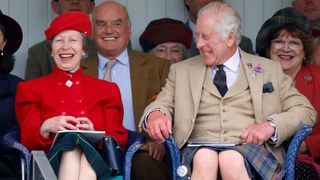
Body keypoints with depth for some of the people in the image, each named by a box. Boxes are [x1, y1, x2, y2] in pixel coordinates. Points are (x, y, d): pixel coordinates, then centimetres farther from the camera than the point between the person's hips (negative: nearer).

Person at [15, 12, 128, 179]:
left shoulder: (107, 90, 22)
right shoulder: (30, 89, 19)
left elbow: (119, 141, 11)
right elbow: (27, 141, 7)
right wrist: (47, 127, -15)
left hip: (95, 164, 1)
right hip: (52, 161, -1)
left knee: (85, 150, -36)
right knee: (72, 147, -36)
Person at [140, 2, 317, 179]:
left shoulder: (269, 70, 16)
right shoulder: (182, 70, 21)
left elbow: (306, 111, 13)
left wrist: (271, 125, -7)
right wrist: (155, 115, -13)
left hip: (250, 148, -1)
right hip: (199, 149, 1)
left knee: (232, 161, -37)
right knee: (204, 160, -37)